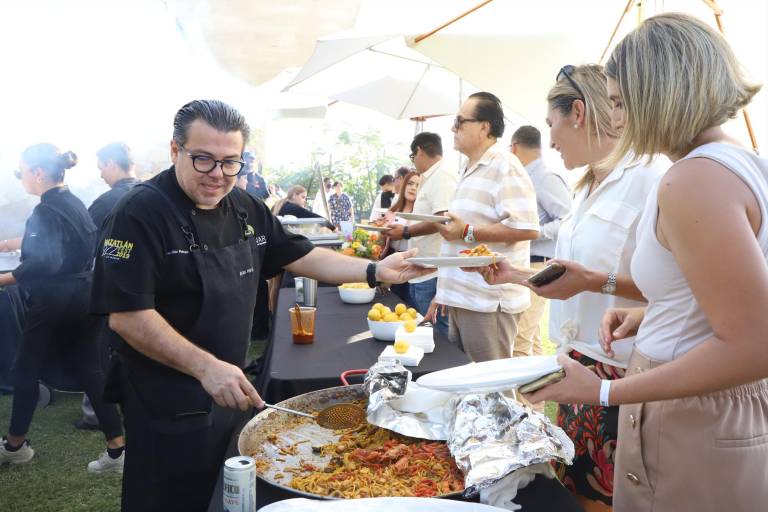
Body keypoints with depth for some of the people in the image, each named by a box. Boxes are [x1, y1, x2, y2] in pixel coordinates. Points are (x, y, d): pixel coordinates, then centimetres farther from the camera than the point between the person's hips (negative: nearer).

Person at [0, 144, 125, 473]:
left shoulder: (47, 211, -17)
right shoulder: (75, 203, 10)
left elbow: (44, 263, -29)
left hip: (54, 304, -8)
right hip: (82, 298, 8)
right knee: (89, 371, 10)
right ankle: (117, 449, 8)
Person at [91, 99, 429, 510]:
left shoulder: (246, 209, 4)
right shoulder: (142, 213, -18)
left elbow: (302, 257, 11)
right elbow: (126, 315, -23)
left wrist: (376, 271, 2)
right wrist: (205, 367, -29)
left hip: (228, 391, 7)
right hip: (166, 402, -6)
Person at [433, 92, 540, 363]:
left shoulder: (505, 168, -12)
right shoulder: (468, 171, 19)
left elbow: (526, 228, -22)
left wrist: (467, 232, -20)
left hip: (488, 301, -9)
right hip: (460, 298, 9)